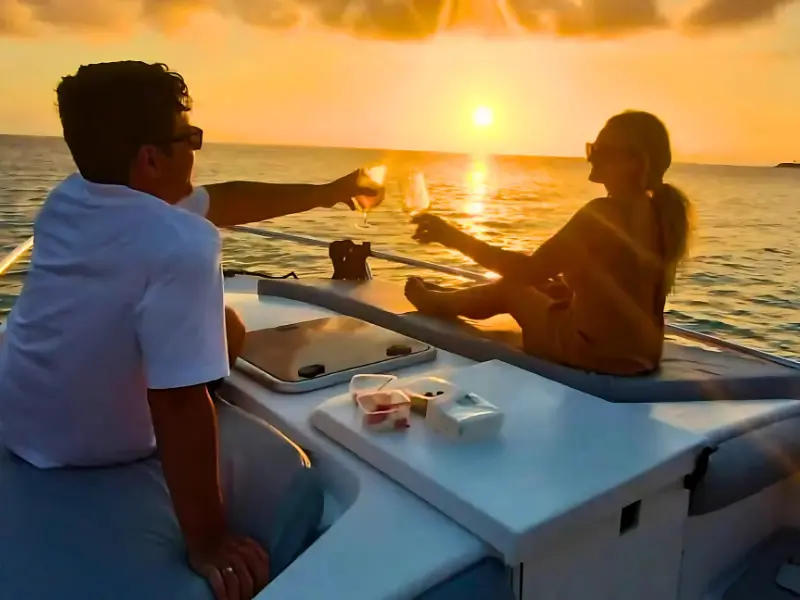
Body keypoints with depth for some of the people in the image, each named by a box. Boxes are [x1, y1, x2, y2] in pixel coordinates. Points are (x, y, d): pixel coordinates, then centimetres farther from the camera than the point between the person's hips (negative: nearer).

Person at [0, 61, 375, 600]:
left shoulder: (68, 199, -4)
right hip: (95, 465, -7)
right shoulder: (182, 243, -31)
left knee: (225, 329, 17)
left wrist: (326, 193, 15)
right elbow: (180, 402, -33)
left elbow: (225, 199, 5)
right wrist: (209, 543, -22)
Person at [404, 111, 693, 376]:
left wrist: (454, 238, -15)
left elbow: (531, 269, -20)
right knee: (539, 286, 24)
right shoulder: (657, 213, 2)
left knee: (513, 286, 14)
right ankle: (446, 300, 45)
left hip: (597, 350, -7)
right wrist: (570, 286, 24)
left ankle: (441, 302, 41)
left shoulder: (602, 213, -23)